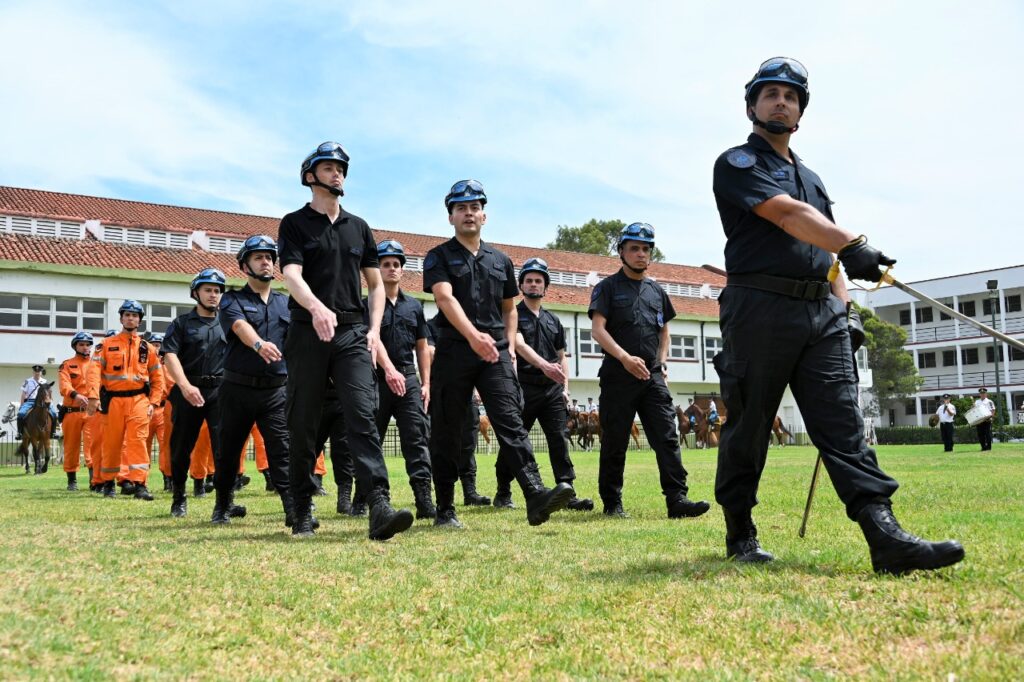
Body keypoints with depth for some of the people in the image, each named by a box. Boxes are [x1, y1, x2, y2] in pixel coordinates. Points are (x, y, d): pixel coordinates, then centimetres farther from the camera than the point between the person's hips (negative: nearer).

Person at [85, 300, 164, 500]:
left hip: (138, 400, 0)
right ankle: (108, 483, 22)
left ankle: (140, 484, -12)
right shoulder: (107, 344, 7)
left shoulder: (146, 347, 10)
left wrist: (153, 402, 2)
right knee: (112, 443, 7)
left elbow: (157, 378, 11)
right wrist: (93, 396, -16)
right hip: (113, 400, 0)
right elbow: (95, 370, -4)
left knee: (138, 440, -9)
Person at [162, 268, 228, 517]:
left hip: (221, 391, 1)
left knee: (225, 445, -10)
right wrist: (185, 386, -20)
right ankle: (179, 498, 24)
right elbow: (170, 356, -5)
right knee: (182, 447, 8)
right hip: (188, 391, 0)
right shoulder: (181, 323, 8)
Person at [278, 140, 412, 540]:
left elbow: (375, 284, 20)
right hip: (307, 335, -2)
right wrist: (316, 307, -32)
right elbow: (291, 274, -11)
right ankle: (303, 512, 15)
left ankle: (380, 507, -22)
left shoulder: (359, 227, 17)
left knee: (362, 417, -12)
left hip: (353, 334, 2)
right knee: (303, 425, 3)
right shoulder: (295, 224, 5)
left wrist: (374, 330, 5)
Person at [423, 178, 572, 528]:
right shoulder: (439, 257, 3)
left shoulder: (501, 260, 17)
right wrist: (473, 335, -31)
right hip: (453, 353, -2)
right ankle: (445, 510, 12)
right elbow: (445, 297, -15)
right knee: (446, 433, 3)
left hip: (496, 355, 2)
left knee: (511, 424, -11)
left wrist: (510, 346, 9)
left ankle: (535, 497, -23)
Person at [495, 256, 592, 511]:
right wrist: (544, 365, -31)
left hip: (552, 389, 5)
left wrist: (565, 387, 9)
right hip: (523, 387, -4)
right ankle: (503, 493, 13)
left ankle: (568, 493, -3)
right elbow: (519, 344, -16)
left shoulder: (553, 321, 19)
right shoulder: (513, 315, 1)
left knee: (559, 440, -2)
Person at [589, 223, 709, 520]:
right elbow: (598, 329, -8)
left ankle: (677, 499, -8)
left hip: (653, 378, 4)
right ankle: (612, 504, 12)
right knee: (614, 443, 2)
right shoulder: (608, 287, 2)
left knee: (667, 438, -6)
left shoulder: (657, 291, 17)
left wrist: (662, 362, 11)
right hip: (618, 377, -4)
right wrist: (625, 357, -22)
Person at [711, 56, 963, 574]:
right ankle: (740, 533, 13)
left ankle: (886, 538, -13)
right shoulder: (737, 163, 3)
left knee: (844, 424, -5)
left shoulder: (811, 178, 26)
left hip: (821, 313, 6)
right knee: (747, 428, 1)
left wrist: (845, 308, 11)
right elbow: (788, 215, -16)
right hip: (760, 309, -6)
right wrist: (852, 246, -30)